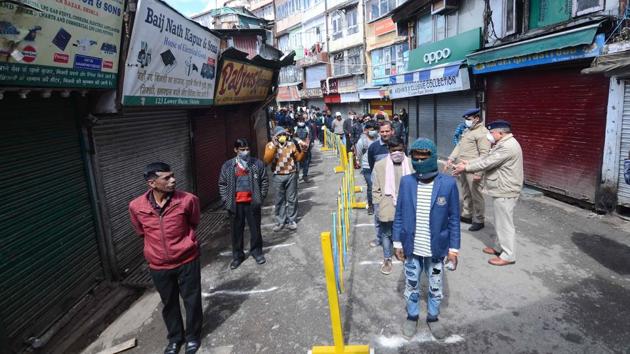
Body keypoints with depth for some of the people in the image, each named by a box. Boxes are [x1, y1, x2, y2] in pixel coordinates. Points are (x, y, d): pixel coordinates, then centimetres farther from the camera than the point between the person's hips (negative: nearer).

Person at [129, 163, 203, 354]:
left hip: (187, 260, -1)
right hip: (159, 266, 2)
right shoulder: (136, 206, -12)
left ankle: (193, 336, 38)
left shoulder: (187, 200, -18)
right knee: (169, 303, 20)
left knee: (192, 300, 14)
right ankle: (175, 337, 44)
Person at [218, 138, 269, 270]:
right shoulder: (227, 166, -1)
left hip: (252, 203, 0)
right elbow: (222, 184, 5)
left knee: (255, 229, 12)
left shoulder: (257, 163, -3)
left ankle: (256, 252, 31)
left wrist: (261, 197, -2)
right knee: (237, 231, 10)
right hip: (235, 204, 1)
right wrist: (226, 200, -2)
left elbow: (264, 181, 3)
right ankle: (237, 255, 26)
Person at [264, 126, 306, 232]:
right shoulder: (270, 145, -4)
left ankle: (291, 220, 20)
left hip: (291, 175, 1)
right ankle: (280, 221, 21)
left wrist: (302, 150, -12)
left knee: (291, 199, 8)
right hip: (277, 176, -1)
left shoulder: (292, 144, 1)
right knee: (279, 200, 8)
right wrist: (274, 146, -24)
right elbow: (267, 160, -18)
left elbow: (298, 158, 6)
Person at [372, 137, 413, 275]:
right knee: (387, 234, 13)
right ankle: (387, 259, 30)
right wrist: (379, 205, -3)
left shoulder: (412, 164, -4)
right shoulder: (380, 165, -5)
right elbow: (376, 188, 0)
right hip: (387, 207, 0)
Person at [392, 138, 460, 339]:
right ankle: (412, 316, 42)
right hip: (411, 248, 1)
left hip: (436, 249, -1)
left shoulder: (448, 183, -14)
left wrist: (453, 249, -4)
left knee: (436, 287, 19)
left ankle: (433, 317, 43)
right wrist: (397, 242, 1)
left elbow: (454, 219, -6)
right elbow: (399, 215, -1)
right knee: (411, 285, 19)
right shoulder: (406, 182, -9)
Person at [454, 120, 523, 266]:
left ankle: (508, 256, 10)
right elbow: (486, 157, 13)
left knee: (505, 223, -1)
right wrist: (468, 162, 4)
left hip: (505, 191, -11)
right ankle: (498, 247, 34)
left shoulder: (507, 146, -24)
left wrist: (465, 168, -16)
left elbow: (487, 163, -24)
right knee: (500, 221, 20)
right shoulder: (503, 144, 12)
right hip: (501, 189, 11)